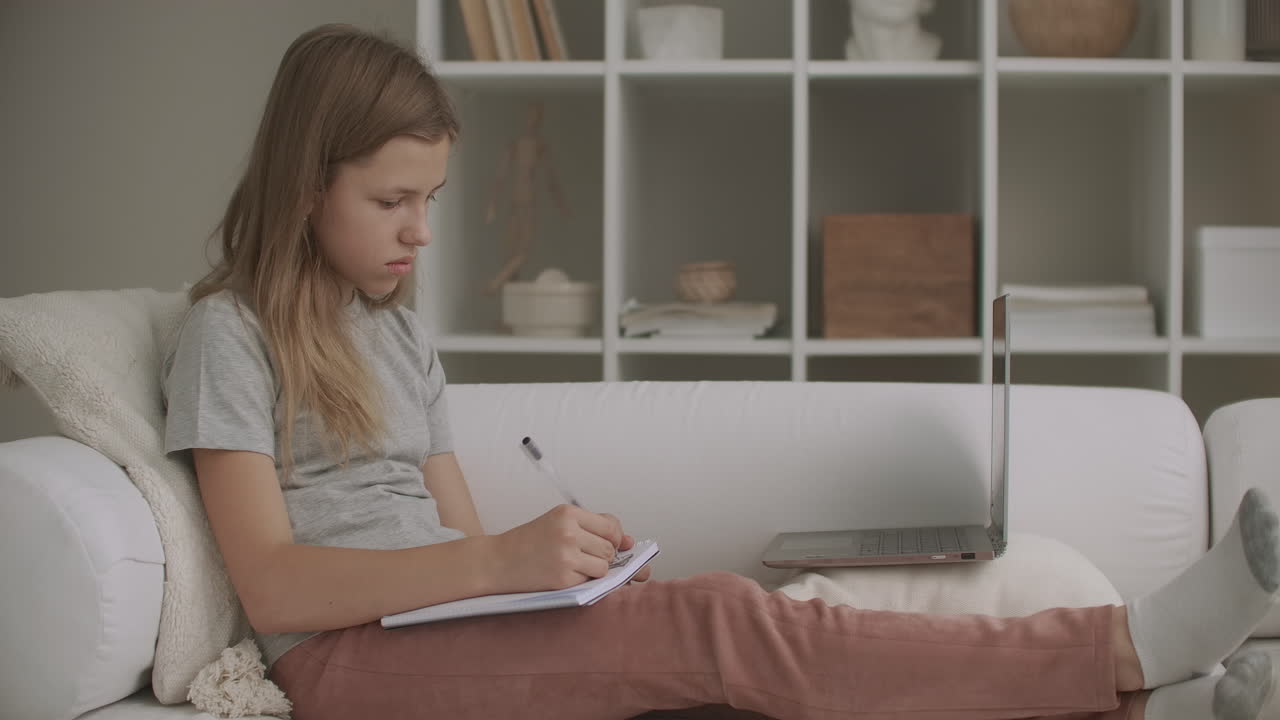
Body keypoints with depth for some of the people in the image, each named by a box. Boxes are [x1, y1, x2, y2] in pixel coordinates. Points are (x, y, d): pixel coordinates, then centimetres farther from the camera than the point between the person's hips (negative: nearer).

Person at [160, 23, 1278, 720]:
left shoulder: (398, 334, 21)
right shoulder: (229, 332, -2)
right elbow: (270, 584, -14)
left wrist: (545, 563, -8)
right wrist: (500, 562, -25)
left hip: (444, 627, 7)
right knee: (714, 624, -25)